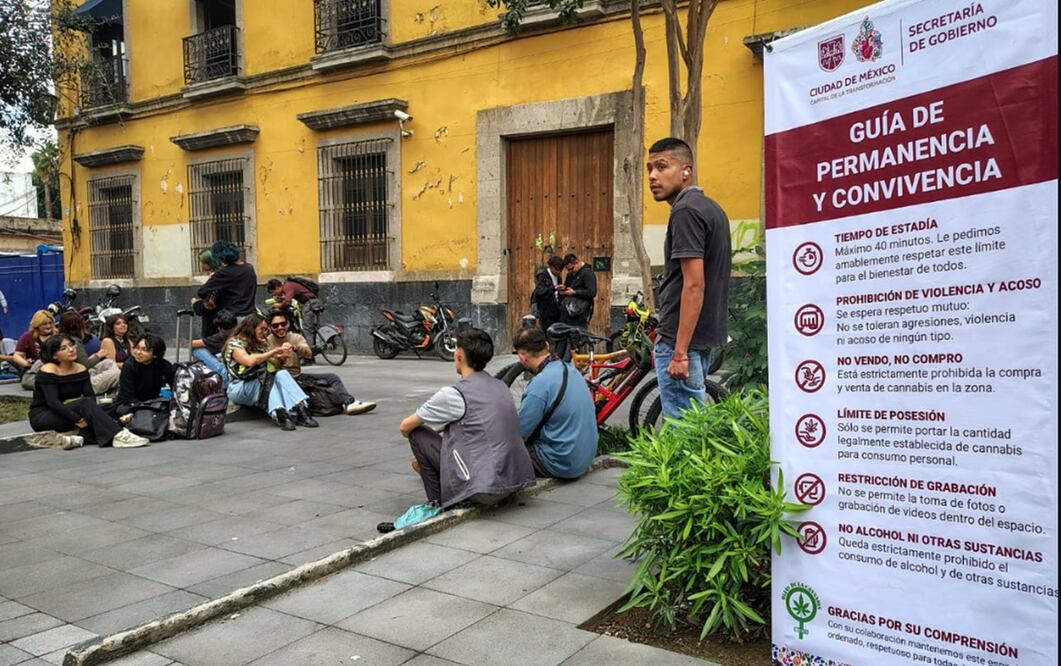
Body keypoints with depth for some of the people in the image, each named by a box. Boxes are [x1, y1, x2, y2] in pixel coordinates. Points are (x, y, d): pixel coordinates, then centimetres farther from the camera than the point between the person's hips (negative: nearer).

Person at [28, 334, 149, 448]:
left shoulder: (81, 369, 3)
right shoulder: (48, 371, -14)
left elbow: (91, 395, -5)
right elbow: (53, 402, -24)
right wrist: (78, 419, -31)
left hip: (67, 413, 7)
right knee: (85, 403, -30)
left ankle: (82, 436, -39)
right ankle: (117, 436, -44)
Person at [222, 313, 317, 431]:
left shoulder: (258, 345, 21)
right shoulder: (234, 343, -1)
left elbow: (273, 366, 12)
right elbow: (250, 361, -20)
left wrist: (280, 355, -7)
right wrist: (275, 351, -18)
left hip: (260, 386, 5)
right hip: (238, 389, -5)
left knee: (282, 374, -24)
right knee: (268, 376, -33)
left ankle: (301, 409, -42)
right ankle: (279, 414, -49)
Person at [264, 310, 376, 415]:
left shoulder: (296, 337, 1)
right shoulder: (267, 343, -7)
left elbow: (308, 354, -21)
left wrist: (295, 348, -44)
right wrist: (279, 360, -40)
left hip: (298, 376, 6)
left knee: (332, 377, -10)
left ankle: (349, 403, -24)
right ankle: (345, 404, -28)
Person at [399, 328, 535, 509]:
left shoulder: (453, 394, -11)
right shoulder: (501, 387, 11)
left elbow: (405, 427, 1)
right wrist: (426, 456, 33)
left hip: (485, 489, -8)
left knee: (418, 433, 6)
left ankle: (438, 503, 12)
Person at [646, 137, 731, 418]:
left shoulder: (685, 211, -16)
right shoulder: (710, 207, 14)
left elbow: (694, 285, -22)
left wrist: (680, 351, -22)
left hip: (682, 340, -10)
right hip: (704, 337, 10)